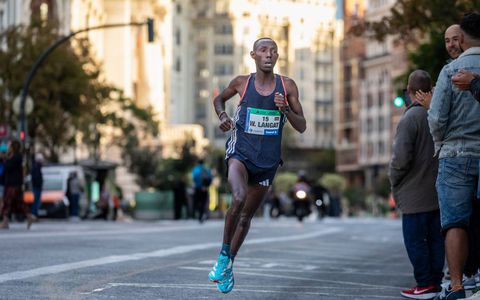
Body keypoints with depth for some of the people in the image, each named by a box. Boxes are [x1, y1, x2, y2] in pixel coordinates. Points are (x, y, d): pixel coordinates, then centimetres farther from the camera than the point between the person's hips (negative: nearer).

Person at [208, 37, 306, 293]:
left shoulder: (287, 86, -1)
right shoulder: (242, 83, -1)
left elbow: (302, 127, 1)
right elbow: (219, 99, 20)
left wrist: (285, 109, -17)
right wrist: (223, 116, -1)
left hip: (267, 161, 2)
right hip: (240, 153, -2)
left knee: (246, 216, 12)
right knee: (238, 198, -30)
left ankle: (228, 265, 32)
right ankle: (224, 255, -11)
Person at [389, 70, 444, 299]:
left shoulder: (410, 117, -14)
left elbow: (401, 156, -20)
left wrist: (394, 180, -4)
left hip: (415, 193, -7)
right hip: (439, 193, 7)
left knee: (415, 240, -1)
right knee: (435, 239, 11)